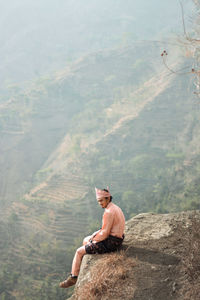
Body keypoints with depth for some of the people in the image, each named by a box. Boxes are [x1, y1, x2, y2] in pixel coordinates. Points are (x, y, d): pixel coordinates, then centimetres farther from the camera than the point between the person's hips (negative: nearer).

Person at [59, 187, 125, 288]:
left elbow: (105, 233, -24)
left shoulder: (108, 212, -24)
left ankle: (73, 278, 11)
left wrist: (94, 240, -7)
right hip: (117, 239, 10)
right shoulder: (115, 208, 8)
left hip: (110, 243, -10)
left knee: (79, 252, 0)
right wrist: (95, 234, 9)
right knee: (85, 240, 26)